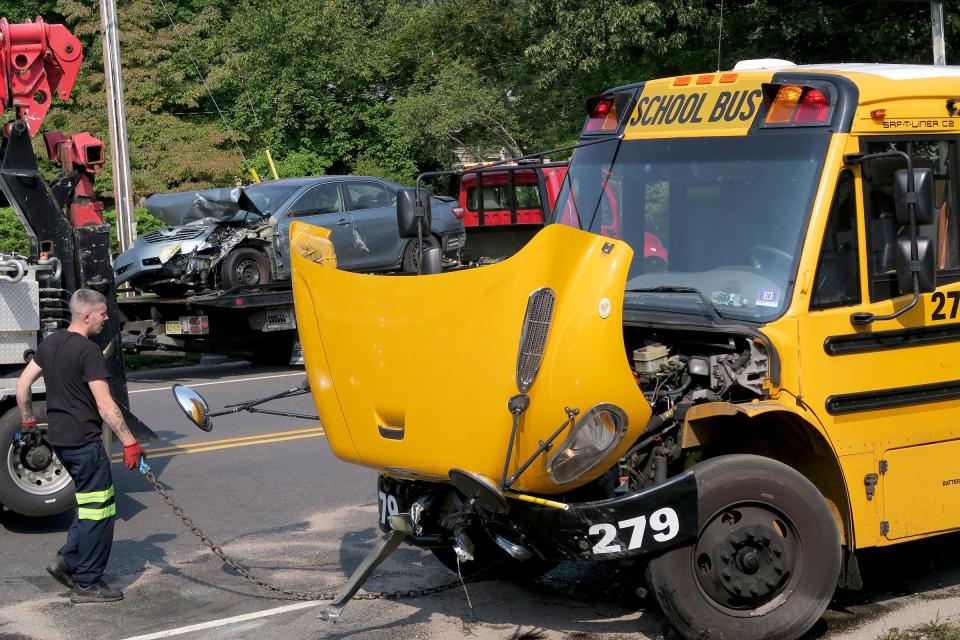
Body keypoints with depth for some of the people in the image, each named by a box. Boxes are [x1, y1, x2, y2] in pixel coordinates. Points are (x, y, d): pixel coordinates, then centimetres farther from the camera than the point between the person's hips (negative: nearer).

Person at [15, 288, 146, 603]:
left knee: (91, 502, 21)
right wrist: (129, 442, -18)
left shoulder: (51, 342, 9)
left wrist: (28, 421, 26)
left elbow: (22, 383, 15)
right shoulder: (88, 351, -17)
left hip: (58, 438, 9)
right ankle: (86, 583, 4)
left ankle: (68, 560, 16)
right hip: (83, 440, -9)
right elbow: (105, 405, -21)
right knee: (99, 509, 0)